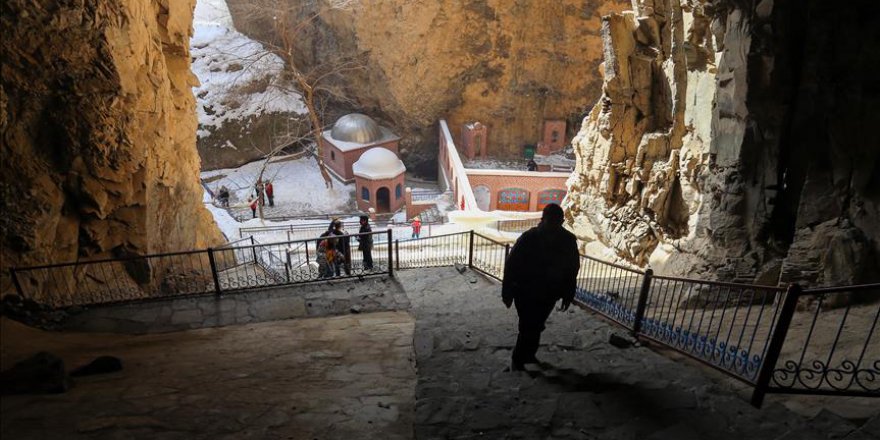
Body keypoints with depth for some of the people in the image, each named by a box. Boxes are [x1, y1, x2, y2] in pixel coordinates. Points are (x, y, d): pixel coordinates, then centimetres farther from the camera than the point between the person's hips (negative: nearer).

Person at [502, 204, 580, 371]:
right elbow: (511, 265, -14)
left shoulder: (568, 240, -8)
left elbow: (572, 269, 4)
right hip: (526, 292, -4)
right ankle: (518, 359, 18)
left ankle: (528, 355, 39)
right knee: (528, 327, -2)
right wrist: (507, 292, -12)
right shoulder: (528, 238, -19)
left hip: (549, 294, 4)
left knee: (536, 326, 17)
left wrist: (568, 295, 5)